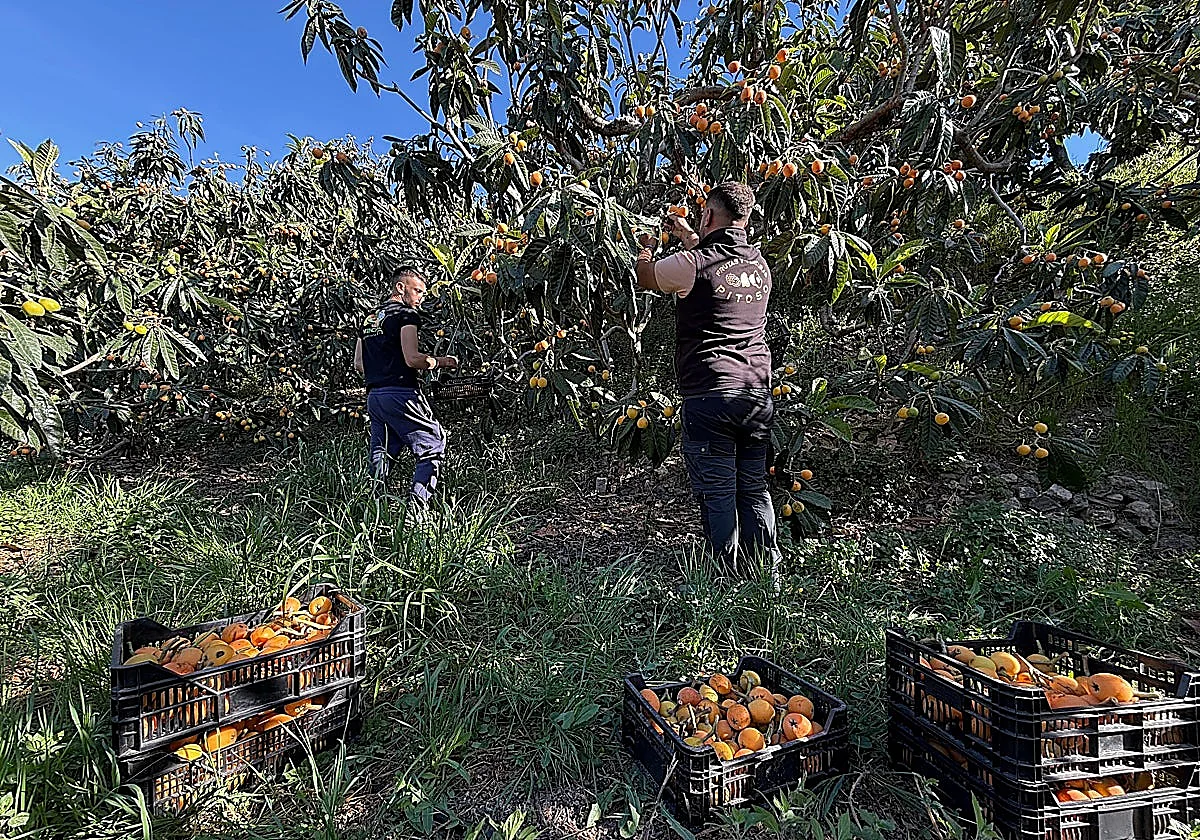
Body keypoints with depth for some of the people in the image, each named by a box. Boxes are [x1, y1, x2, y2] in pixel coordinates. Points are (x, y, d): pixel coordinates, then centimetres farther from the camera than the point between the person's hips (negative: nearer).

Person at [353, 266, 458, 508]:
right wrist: (442, 361, -1)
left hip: (373, 396, 8)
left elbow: (358, 365, 21)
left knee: (381, 456, 14)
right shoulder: (406, 314, -3)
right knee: (433, 447, -1)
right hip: (401, 394, -8)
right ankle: (417, 504, -11)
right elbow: (412, 359, -15)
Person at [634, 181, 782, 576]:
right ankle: (769, 578, 22)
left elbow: (644, 276, 11)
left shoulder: (690, 264, -9)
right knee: (755, 491, 15)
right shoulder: (760, 264, 11)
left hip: (709, 398, -6)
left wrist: (647, 247, 32)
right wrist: (691, 239, 44)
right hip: (758, 395, 7)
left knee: (718, 498, 1)